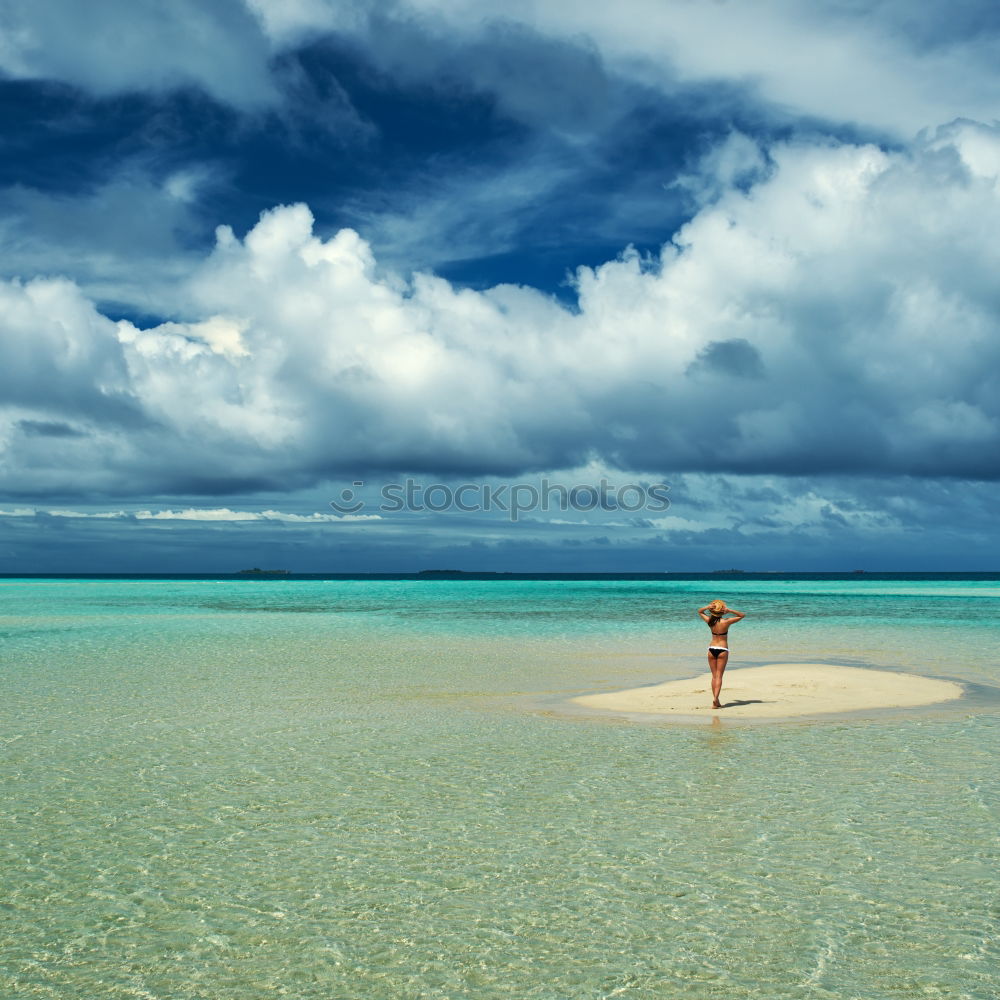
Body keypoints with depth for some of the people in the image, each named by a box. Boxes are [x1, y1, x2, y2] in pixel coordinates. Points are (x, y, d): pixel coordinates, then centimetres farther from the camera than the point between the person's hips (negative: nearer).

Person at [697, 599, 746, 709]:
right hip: (722, 649, -3)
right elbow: (742, 615, -1)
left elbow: (699, 611, 16)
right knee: (719, 676, -3)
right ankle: (715, 698, -18)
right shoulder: (726, 622, -12)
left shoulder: (710, 621, -3)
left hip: (711, 649, 3)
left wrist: (707, 607, -5)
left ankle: (716, 701, 10)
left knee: (714, 676, 10)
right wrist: (730, 611, -12)